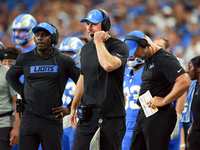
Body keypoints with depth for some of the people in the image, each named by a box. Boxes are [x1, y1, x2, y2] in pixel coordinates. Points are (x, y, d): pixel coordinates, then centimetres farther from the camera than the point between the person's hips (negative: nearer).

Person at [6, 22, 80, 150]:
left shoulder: (64, 61, 0)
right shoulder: (25, 59, 6)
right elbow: (11, 76, 25)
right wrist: (23, 93, 13)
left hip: (52, 120, -1)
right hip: (29, 119, 2)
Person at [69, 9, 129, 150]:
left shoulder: (119, 46, -8)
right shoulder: (86, 49, 13)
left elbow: (108, 65, -29)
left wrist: (99, 42, -16)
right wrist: (73, 108, 22)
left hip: (112, 113, -5)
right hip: (88, 111, 5)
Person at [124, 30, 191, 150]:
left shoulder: (165, 59, -15)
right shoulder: (148, 60, 16)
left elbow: (185, 82, -27)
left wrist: (163, 101, -20)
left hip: (159, 116, -10)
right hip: (144, 115, 10)